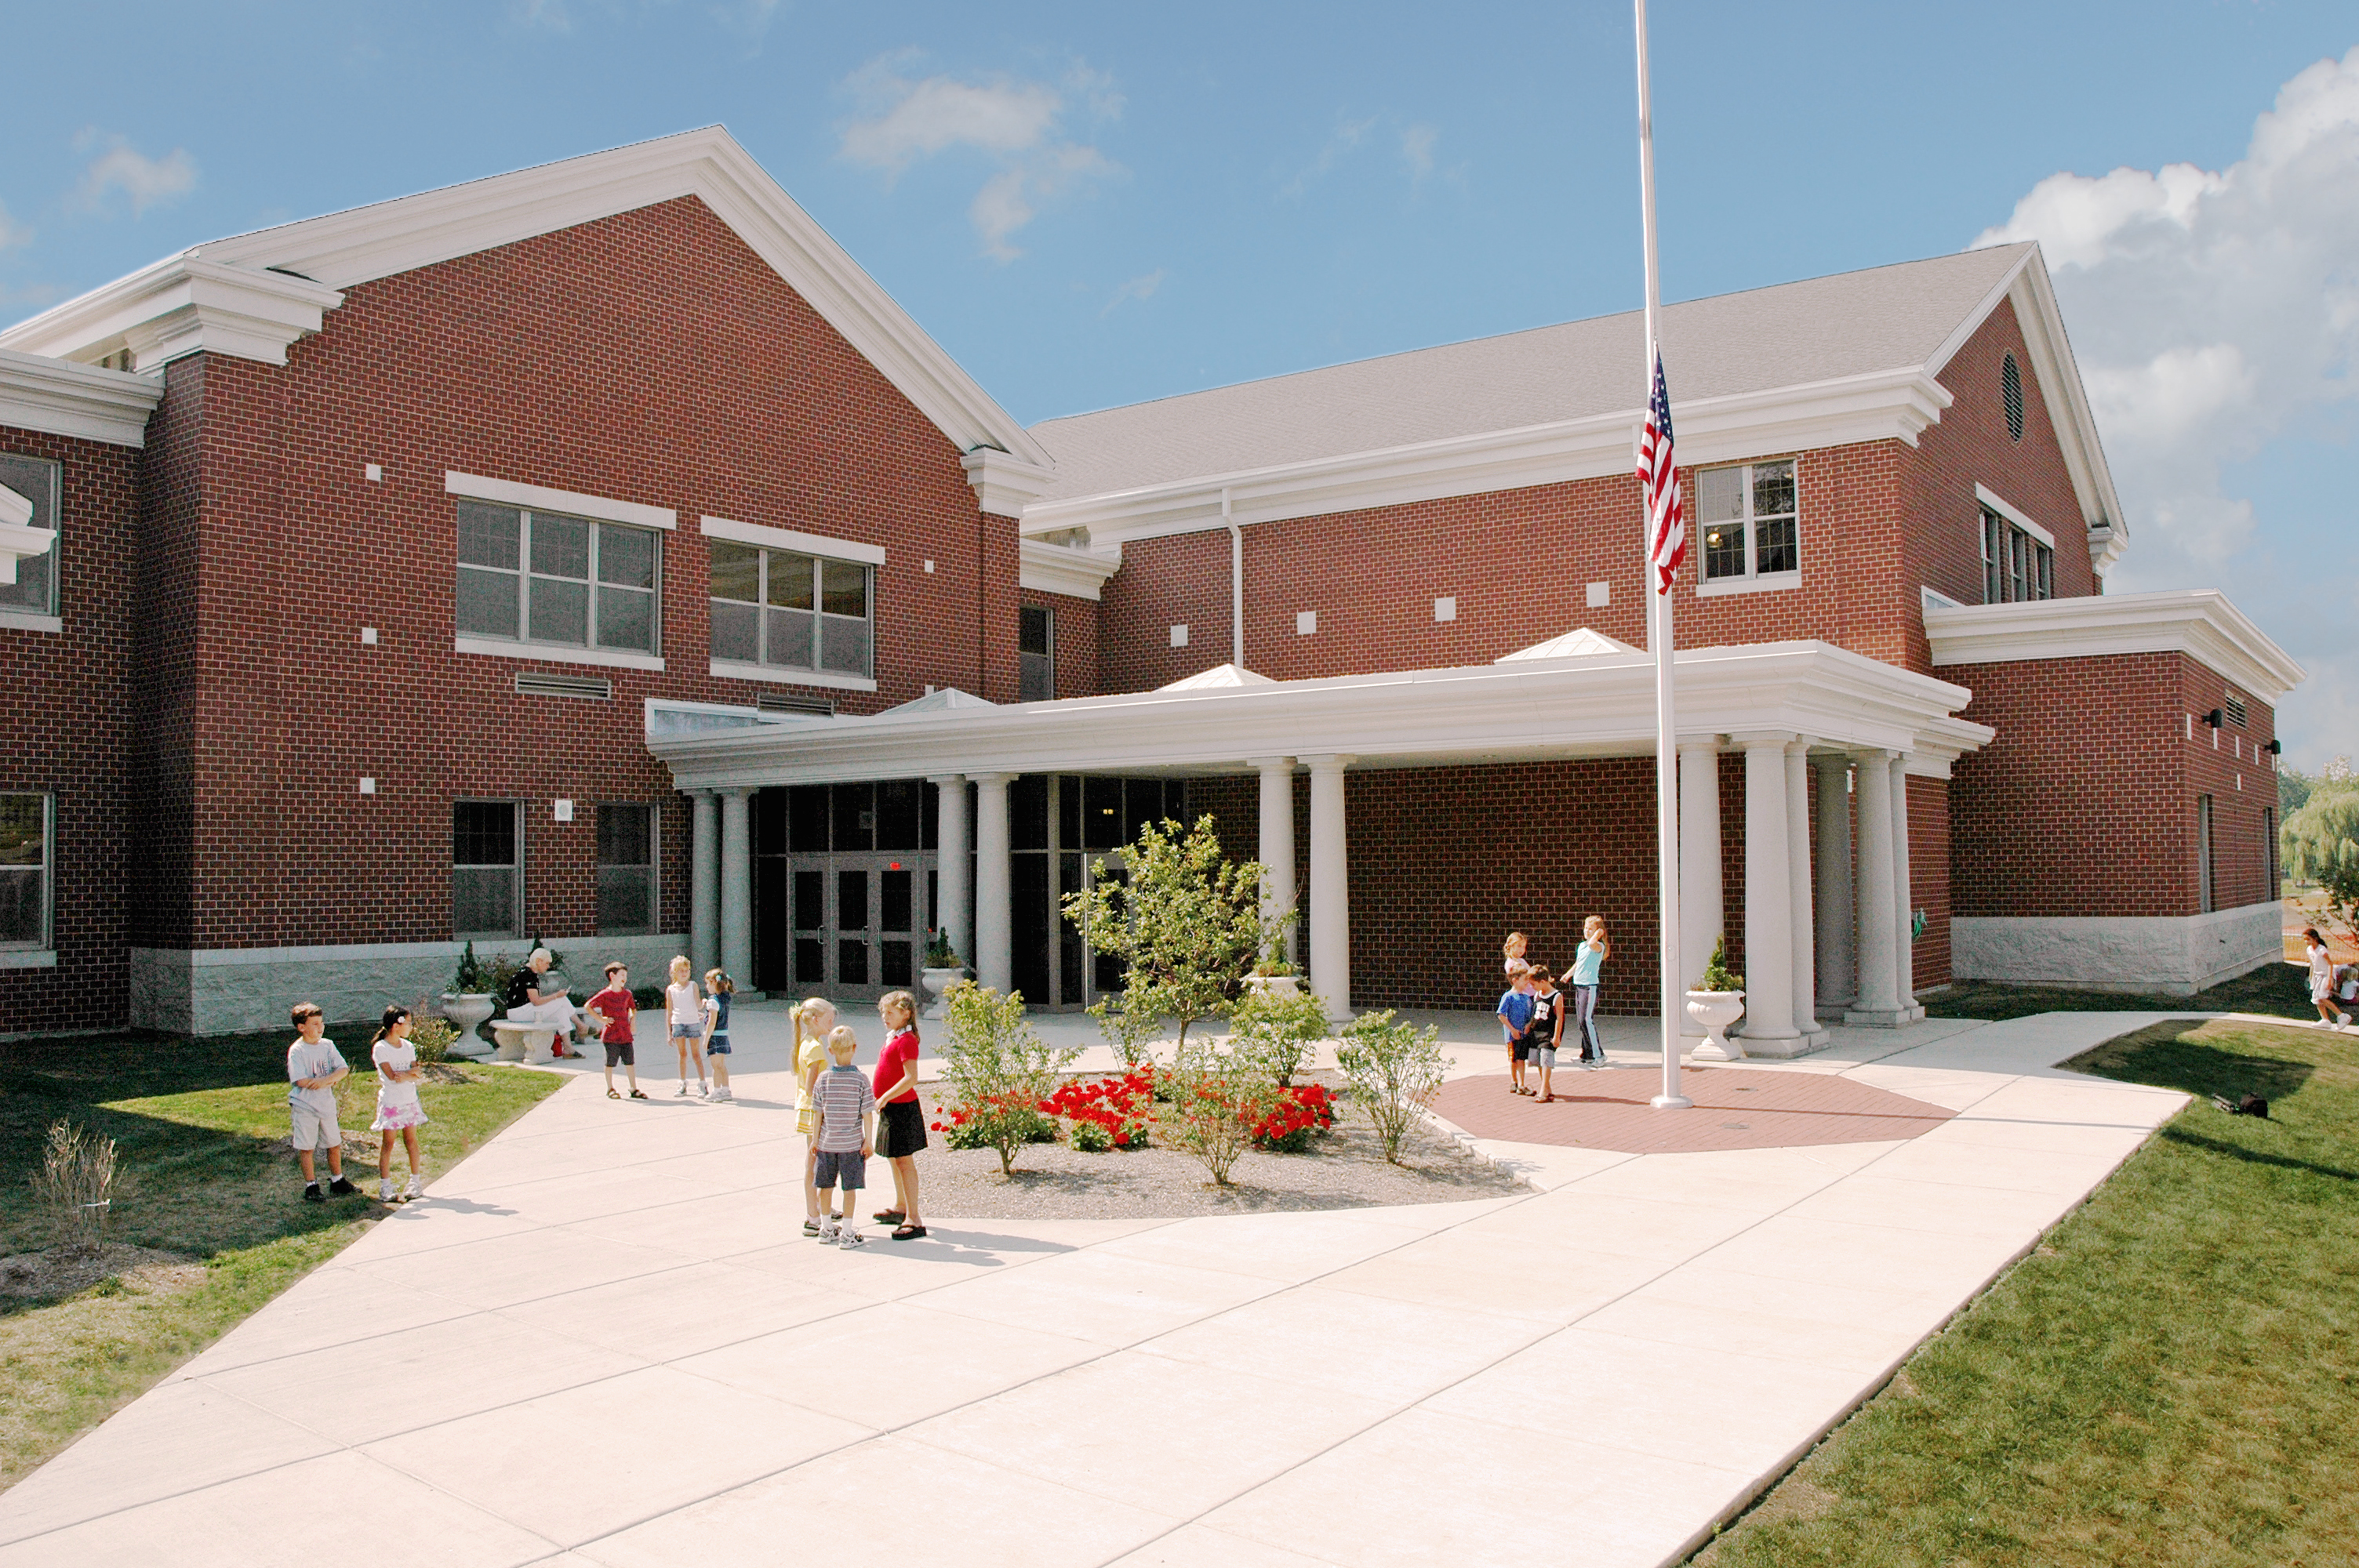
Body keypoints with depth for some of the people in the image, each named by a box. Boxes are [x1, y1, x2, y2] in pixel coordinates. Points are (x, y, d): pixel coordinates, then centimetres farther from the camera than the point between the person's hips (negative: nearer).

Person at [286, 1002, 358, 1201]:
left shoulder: (327, 1045, 3)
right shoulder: (297, 1051, -13)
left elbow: (343, 1069, -3)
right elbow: (301, 1081, -21)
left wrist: (324, 1080, -21)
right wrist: (331, 1080, -15)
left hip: (327, 1104, 5)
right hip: (305, 1106, -5)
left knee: (335, 1144, 13)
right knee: (306, 1148, 3)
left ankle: (338, 1182, 27)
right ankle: (311, 1188, 12)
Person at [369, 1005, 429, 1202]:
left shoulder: (408, 1046, 8)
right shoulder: (380, 1048, -9)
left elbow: (417, 1074, 0)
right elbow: (392, 1076, -18)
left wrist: (405, 1075, -18)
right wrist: (412, 1072, -13)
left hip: (409, 1101, 5)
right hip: (390, 1102, -5)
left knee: (411, 1140, 7)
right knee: (387, 1143, -2)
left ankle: (414, 1182, 13)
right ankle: (385, 1186, 3)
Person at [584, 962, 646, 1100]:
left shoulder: (627, 994, 11)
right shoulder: (605, 995, -7)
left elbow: (633, 1008, 29)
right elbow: (587, 1006, -10)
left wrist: (632, 1019, 12)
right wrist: (601, 1019, -11)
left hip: (626, 1034, 5)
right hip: (611, 1035, -5)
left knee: (630, 1062, 5)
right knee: (611, 1063, 3)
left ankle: (634, 1089, 11)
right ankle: (610, 1089, 17)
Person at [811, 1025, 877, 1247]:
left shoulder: (823, 1079, -4)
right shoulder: (860, 1080, -11)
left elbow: (818, 1113, 0)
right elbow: (867, 1114, -10)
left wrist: (815, 1139, 9)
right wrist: (869, 1141, -1)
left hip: (827, 1143, 3)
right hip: (852, 1144, -3)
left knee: (826, 1185, 15)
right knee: (850, 1187, 5)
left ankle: (827, 1229, 27)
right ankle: (847, 1233, 7)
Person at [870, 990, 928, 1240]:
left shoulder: (907, 1041, -18)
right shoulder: (892, 1038, 13)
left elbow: (911, 1078, -26)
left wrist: (884, 1098, -24)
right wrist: (881, 1100, 18)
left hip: (902, 1108, -10)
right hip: (890, 1108, 10)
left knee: (904, 1161, -9)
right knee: (894, 1159, 21)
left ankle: (913, 1220, -7)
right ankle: (900, 1207, 36)